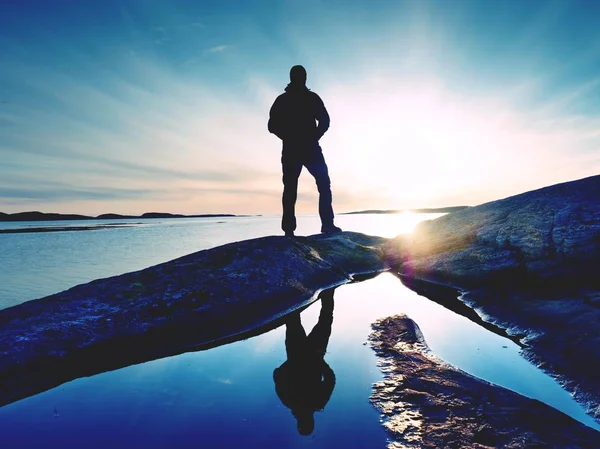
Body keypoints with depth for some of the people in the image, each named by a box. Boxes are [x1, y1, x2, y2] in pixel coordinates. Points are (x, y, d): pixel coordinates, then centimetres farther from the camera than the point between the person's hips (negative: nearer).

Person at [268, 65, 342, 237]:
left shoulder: (281, 100, 10)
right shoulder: (312, 97, 2)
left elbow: (272, 126, 8)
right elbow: (325, 121, -4)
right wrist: (314, 137, 10)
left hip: (290, 151, 2)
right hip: (311, 149, -2)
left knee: (290, 189, 4)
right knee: (324, 185, 5)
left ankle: (289, 229, -4)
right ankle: (327, 225, -5)